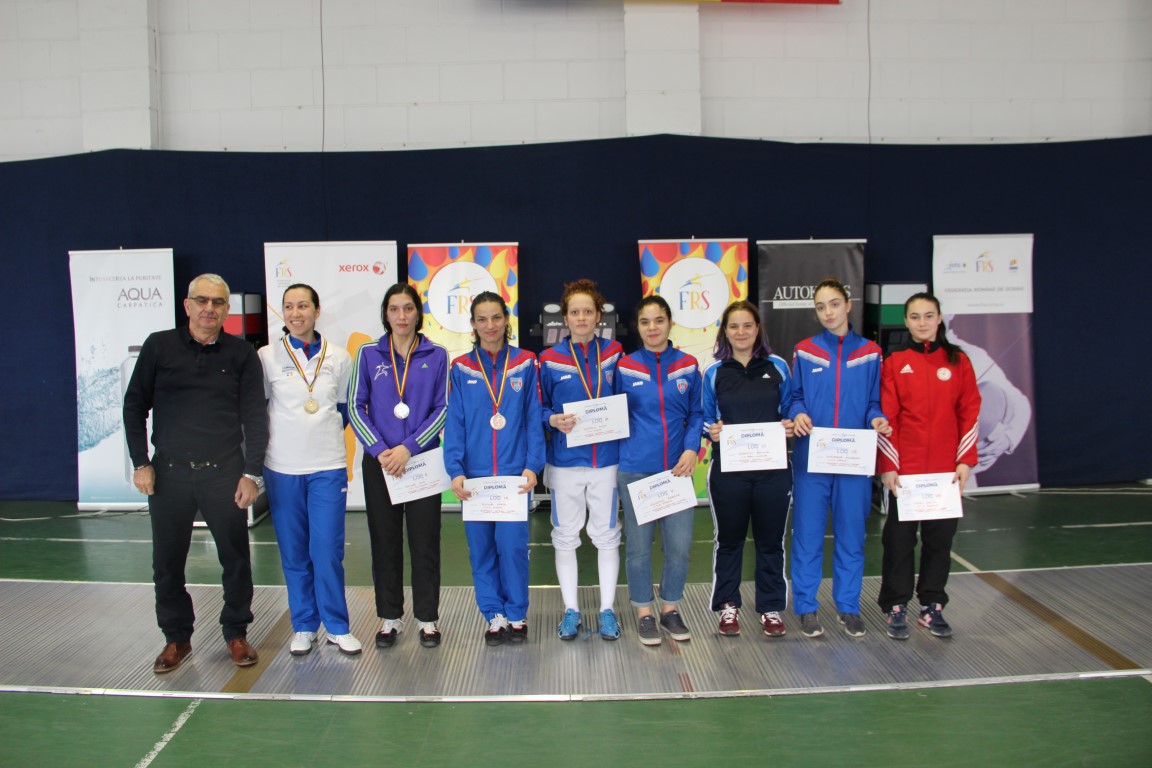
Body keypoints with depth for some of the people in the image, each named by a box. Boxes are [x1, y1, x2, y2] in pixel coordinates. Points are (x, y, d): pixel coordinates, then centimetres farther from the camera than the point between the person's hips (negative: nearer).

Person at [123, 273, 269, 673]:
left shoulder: (241, 354, 1)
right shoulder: (159, 346, 1)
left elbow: (255, 417, 1)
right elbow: (134, 406, 6)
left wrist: (251, 473, -5)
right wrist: (140, 463, 0)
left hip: (224, 472, 0)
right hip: (168, 472, 1)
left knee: (235, 558, 6)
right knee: (167, 561, 9)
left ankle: (236, 633, 24)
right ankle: (176, 637, 26)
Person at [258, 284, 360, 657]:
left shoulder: (339, 357, 4)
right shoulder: (267, 356, 0)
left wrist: (324, 432, 5)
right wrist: (278, 436, 1)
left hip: (329, 466, 0)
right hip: (282, 468, 0)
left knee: (328, 552, -2)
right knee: (294, 553, 7)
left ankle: (337, 627, 13)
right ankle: (303, 626, 21)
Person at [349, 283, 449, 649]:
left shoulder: (436, 355, 2)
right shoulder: (369, 354, 4)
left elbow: (443, 408, -3)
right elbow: (356, 406, 0)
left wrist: (409, 447, -13)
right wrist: (380, 450, -12)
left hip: (423, 459, -1)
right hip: (379, 462, 1)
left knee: (425, 541, 4)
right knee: (385, 541, 8)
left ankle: (427, 618, 18)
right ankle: (390, 617, 22)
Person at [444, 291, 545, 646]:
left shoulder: (524, 364, 3)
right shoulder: (461, 369, 4)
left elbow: (533, 418, 2)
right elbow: (454, 422, 1)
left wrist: (532, 466, -8)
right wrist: (455, 470, -10)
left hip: (514, 472, -1)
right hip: (475, 473, 1)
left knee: (512, 545, -3)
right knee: (481, 547, 6)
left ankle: (517, 614, 17)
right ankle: (494, 614, 22)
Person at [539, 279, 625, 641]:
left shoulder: (614, 354, 1)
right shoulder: (550, 360, -1)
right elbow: (538, 408, 4)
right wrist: (553, 420, -15)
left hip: (607, 459, 0)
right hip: (565, 462, 0)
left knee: (607, 535, 8)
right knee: (565, 536, 8)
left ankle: (608, 609, 21)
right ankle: (571, 609, 22)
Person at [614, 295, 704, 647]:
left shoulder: (688, 366, 3)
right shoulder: (624, 368, -1)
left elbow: (697, 413, 8)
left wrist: (691, 450, -7)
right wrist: (614, 460, -3)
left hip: (676, 468, 2)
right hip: (635, 469, -1)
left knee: (679, 545, 3)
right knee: (639, 544, 7)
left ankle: (670, 608, 25)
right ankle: (644, 612, 23)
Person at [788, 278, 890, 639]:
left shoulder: (869, 353, 5)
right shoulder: (804, 352, 3)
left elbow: (873, 402, 9)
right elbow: (795, 398, 7)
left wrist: (877, 418, -12)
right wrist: (798, 414, -14)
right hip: (811, 457, -1)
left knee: (851, 534, 9)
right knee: (808, 533, 3)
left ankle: (848, 605, 23)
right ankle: (806, 606, 16)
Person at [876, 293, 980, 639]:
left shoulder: (958, 361, 4)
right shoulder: (894, 363, 0)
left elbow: (969, 413, 4)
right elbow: (886, 417, -2)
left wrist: (966, 461, -2)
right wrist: (888, 466, -7)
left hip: (946, 470, 2)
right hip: (904, 470, -1)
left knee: (940, 538, 8)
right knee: (900, 539, 4)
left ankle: (931, 607, 22)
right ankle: (896, 607, 16)